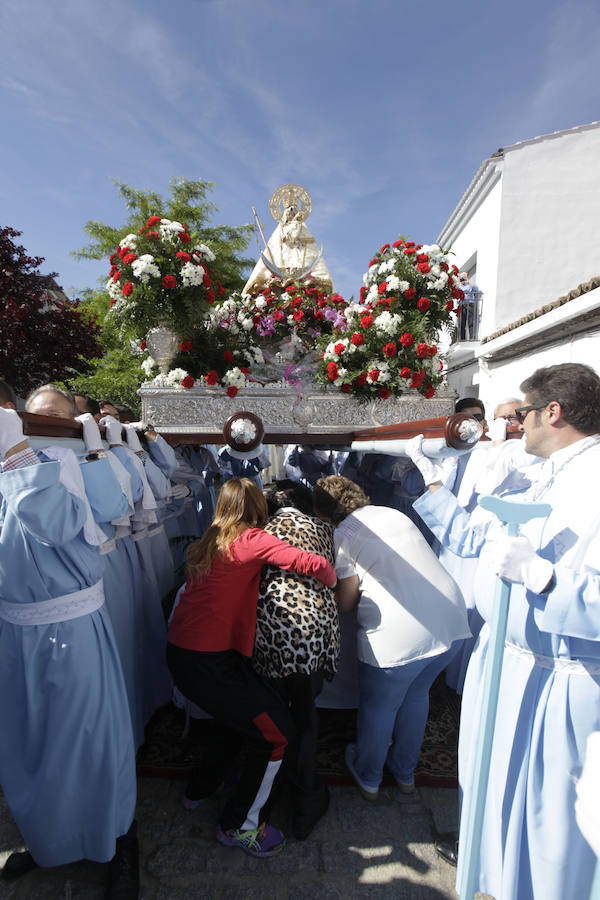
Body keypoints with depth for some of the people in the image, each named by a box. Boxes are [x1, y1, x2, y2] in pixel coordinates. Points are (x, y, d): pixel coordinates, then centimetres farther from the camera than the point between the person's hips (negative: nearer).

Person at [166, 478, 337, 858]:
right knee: (277, 730, 6)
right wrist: (332, 577, 0)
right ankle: (240, 826, 24)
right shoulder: (252, 539, -13)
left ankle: (201, 787, 46)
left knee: (237, 713, 27)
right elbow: (312, 564, -20)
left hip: (179, 651, 8)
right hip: (209, 662, -8)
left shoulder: (209, 542, 9)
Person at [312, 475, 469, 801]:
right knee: (416, 694, 30)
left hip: (398, 635, -6)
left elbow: (345, 603, -3)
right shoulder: (394, 513, 12)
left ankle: (368, 777, 47)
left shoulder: (343, 534, -6)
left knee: (378, 707, 21)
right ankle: (405, 772, 51)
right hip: (450, 619, 7)